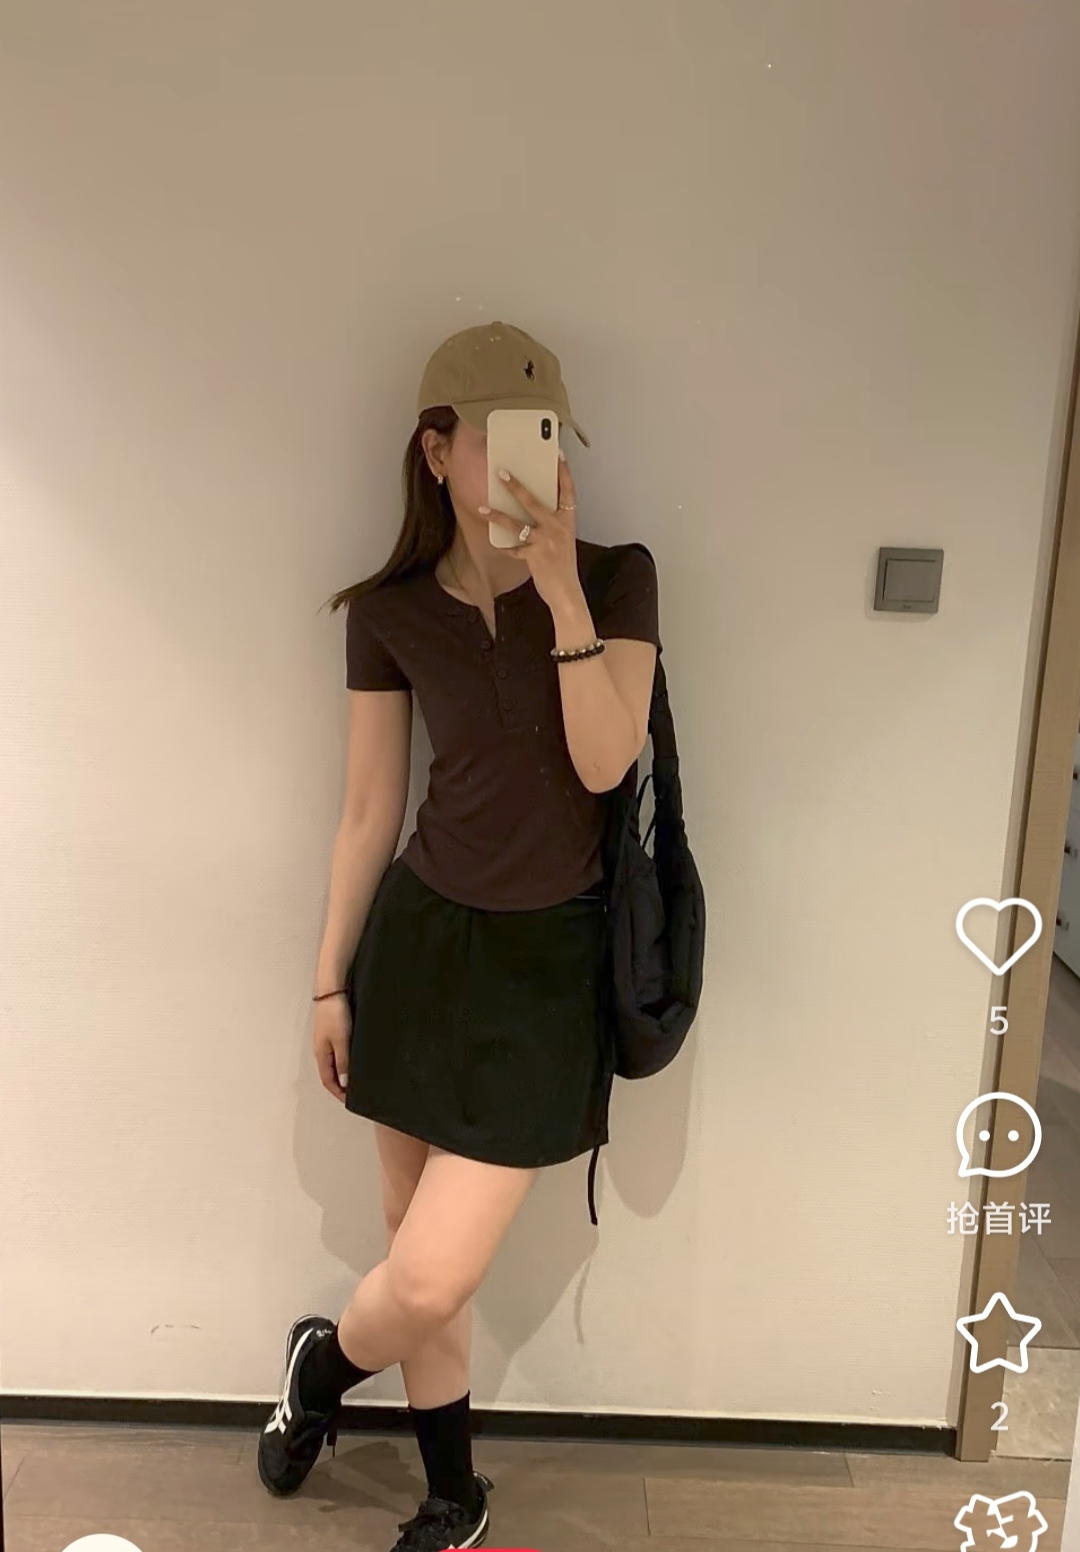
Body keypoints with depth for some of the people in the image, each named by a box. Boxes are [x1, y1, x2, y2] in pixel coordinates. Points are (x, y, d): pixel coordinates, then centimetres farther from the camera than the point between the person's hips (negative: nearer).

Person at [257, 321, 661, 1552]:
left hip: (548, 956, -2)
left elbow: (603, 763, -17)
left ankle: (320, 1366, 35)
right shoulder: (388, 610, -2)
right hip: (419, 937, 2)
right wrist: (330, 980, 6)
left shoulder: (616, 579, -6)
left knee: (432, 1279, -3)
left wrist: (561, 592, -24)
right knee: (418, 1262, 12)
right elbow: (368, 812, 3)